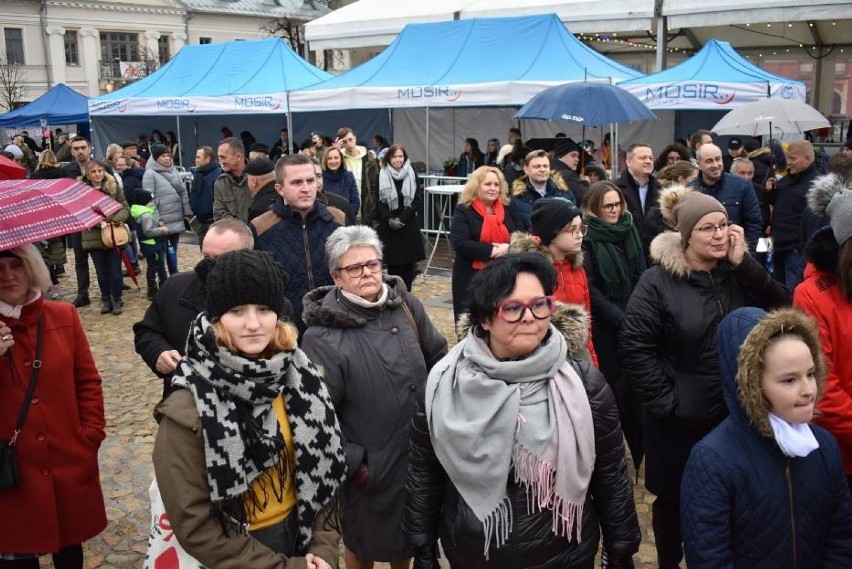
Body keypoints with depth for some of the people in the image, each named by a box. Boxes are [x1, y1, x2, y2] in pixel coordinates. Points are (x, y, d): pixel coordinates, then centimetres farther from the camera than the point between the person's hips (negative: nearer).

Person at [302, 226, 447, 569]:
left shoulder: (406, 305, -4)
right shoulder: (324, 338, -21)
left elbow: (438, 356, 11)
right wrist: (352, 464, -17)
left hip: (420, 453, 5)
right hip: (369, 468, -5)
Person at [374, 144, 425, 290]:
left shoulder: (412, 175, 4)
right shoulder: (381, 176, 0)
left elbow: (418, 200, 0)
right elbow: (378, 202, 0)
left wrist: (402, 218, -10)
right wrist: (389, 219, -11)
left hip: (409, 225, 1)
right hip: (388, 226, -1)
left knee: (408, 262, 0)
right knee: (393, 263, 0)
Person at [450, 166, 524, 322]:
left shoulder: (508, 210, 10)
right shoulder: (463, 211, -4)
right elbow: (460, 244, -16)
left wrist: (508, 248, -14)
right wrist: (492, 251, -18)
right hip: (471, 277, -4)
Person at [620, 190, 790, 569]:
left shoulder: (739, 272, 1)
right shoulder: (658, 281, -12)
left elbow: (782, 310, -11)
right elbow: (634, 347, -14)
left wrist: (744, 262, -18)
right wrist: (666, 401, -15)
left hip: (736, 412, 4)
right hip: (679, 419, -3)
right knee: (674, 500, 12)